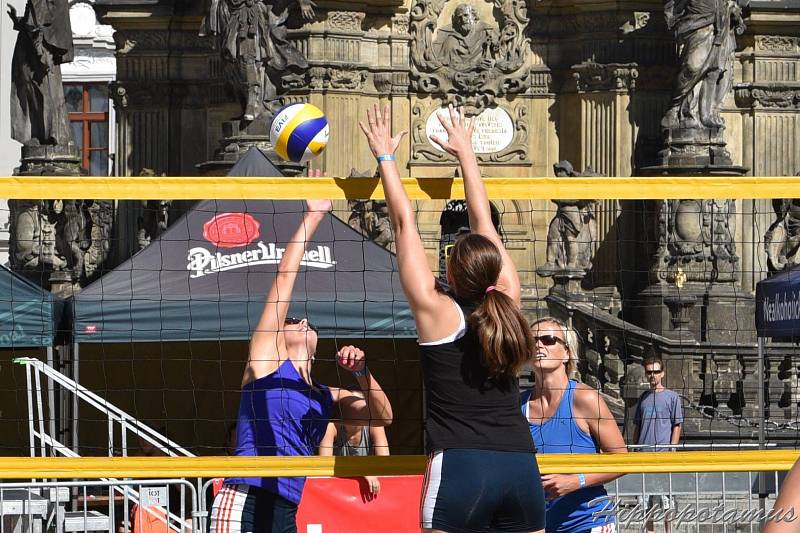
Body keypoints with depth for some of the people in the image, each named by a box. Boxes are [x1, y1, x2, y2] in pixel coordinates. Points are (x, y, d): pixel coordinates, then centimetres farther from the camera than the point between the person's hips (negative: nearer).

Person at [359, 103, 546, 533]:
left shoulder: (437, 310, -1)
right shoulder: (506, 302, 9)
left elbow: (404, 222, 8)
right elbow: (483, 223, 21)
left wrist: (385, 157, 18)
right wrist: (465, 151, 32)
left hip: (459, 466, -5)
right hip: (522, 467, 5)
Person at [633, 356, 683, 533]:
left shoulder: (672, 397, 1)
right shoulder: (643, 398, 15)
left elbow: (677, 426, -2)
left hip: (663, 452, -5)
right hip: (643, 453, 5)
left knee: (665, 495, -3)